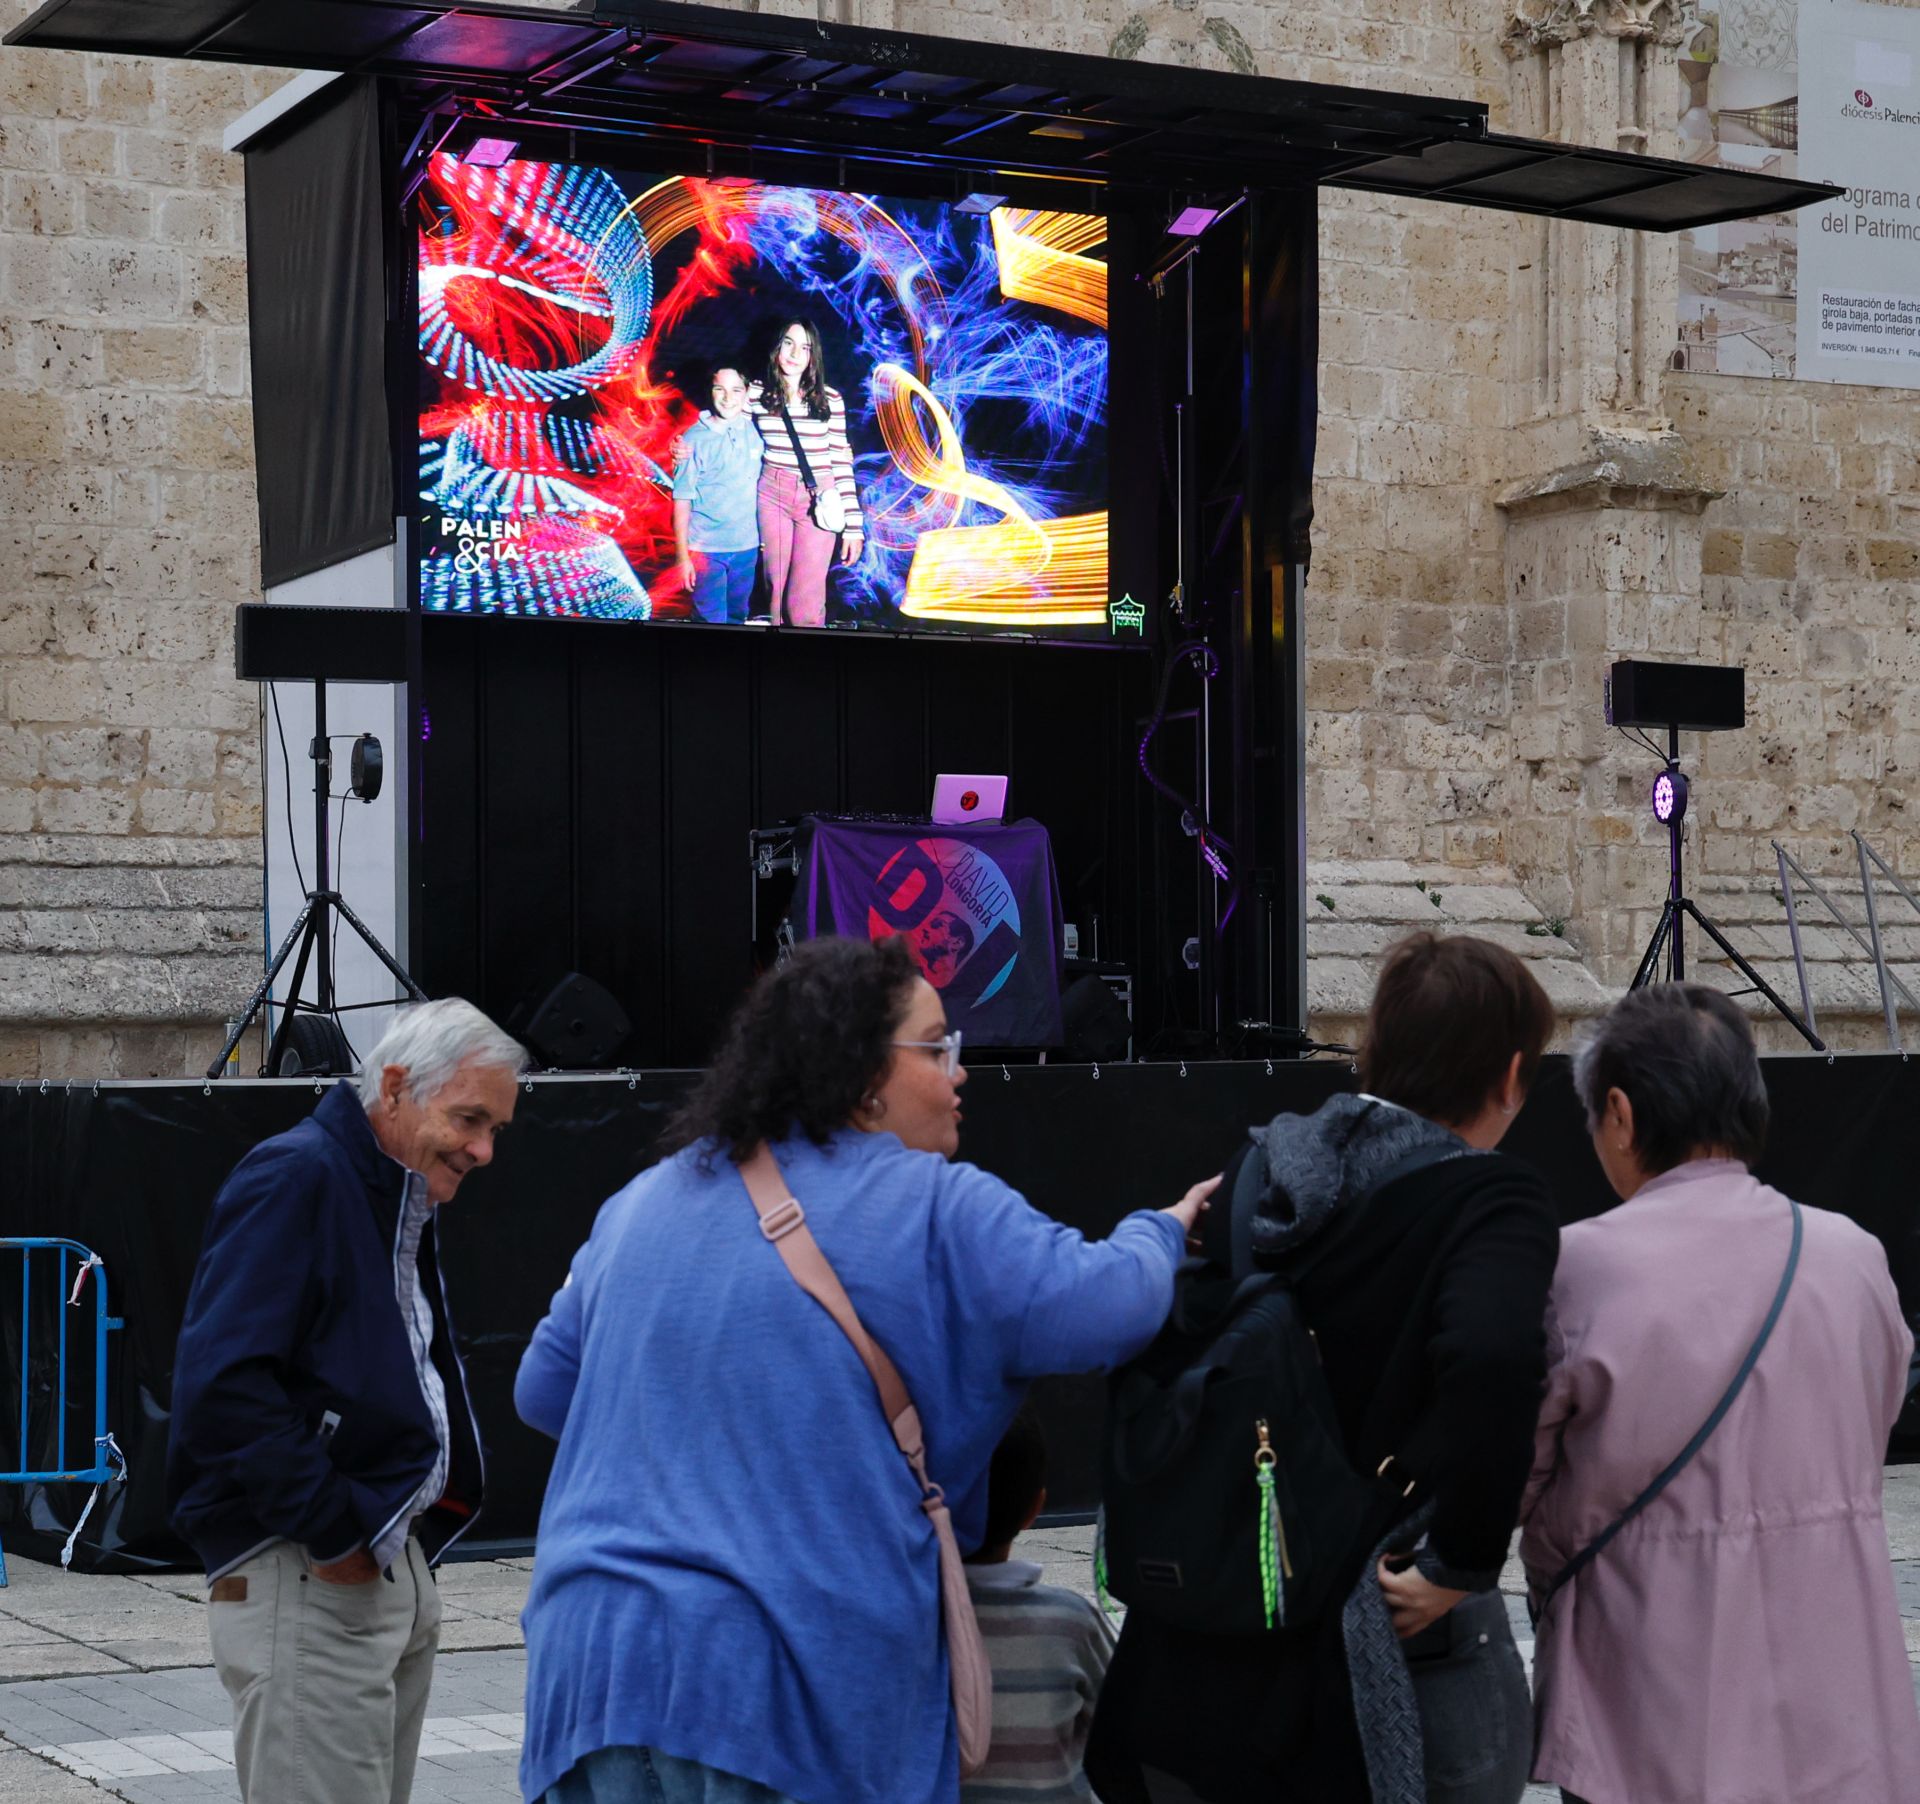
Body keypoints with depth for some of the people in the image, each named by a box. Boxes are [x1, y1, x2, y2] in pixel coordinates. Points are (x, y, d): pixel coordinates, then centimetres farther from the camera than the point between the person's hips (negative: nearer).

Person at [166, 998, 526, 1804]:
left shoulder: (407, 1205, 17)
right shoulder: (294, 1178, -13)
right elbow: (222, 1380, -23)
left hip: (394, 1568, 10)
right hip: (304, 1584, -10)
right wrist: (331, 1526, -19)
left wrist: (415, 1525, 11)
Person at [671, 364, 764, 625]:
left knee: (737, 618, 13)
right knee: (711, 622, -2)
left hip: (746, 547, 4)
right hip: (706, 550, -4)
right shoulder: (694, 440, -9)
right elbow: (682, 501, -7)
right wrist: (682, 556, -8)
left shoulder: (754, 430, 2)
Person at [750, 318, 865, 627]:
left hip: (819, 500, -1)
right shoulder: (757, 394, 3)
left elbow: (841, 461, 2)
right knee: (776, 593, 4)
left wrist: (853, 523, -1)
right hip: (772, 495, 1)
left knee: (806, 605, -8)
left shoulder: (830, 399, 1)